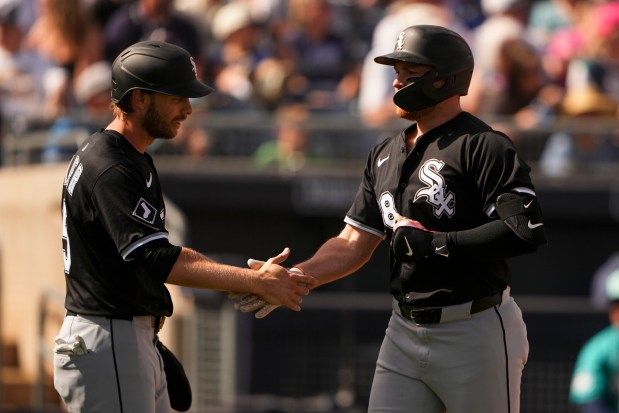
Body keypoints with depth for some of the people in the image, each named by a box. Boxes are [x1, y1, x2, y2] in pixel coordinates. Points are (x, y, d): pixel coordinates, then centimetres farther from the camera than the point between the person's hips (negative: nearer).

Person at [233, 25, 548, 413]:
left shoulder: (483, 147, -11)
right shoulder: (386, 154, 14)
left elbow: (527, 233, -22)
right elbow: (354, 244, 13)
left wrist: (435, 243, -18)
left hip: (476, 333, -7)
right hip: (405, 333, 7)